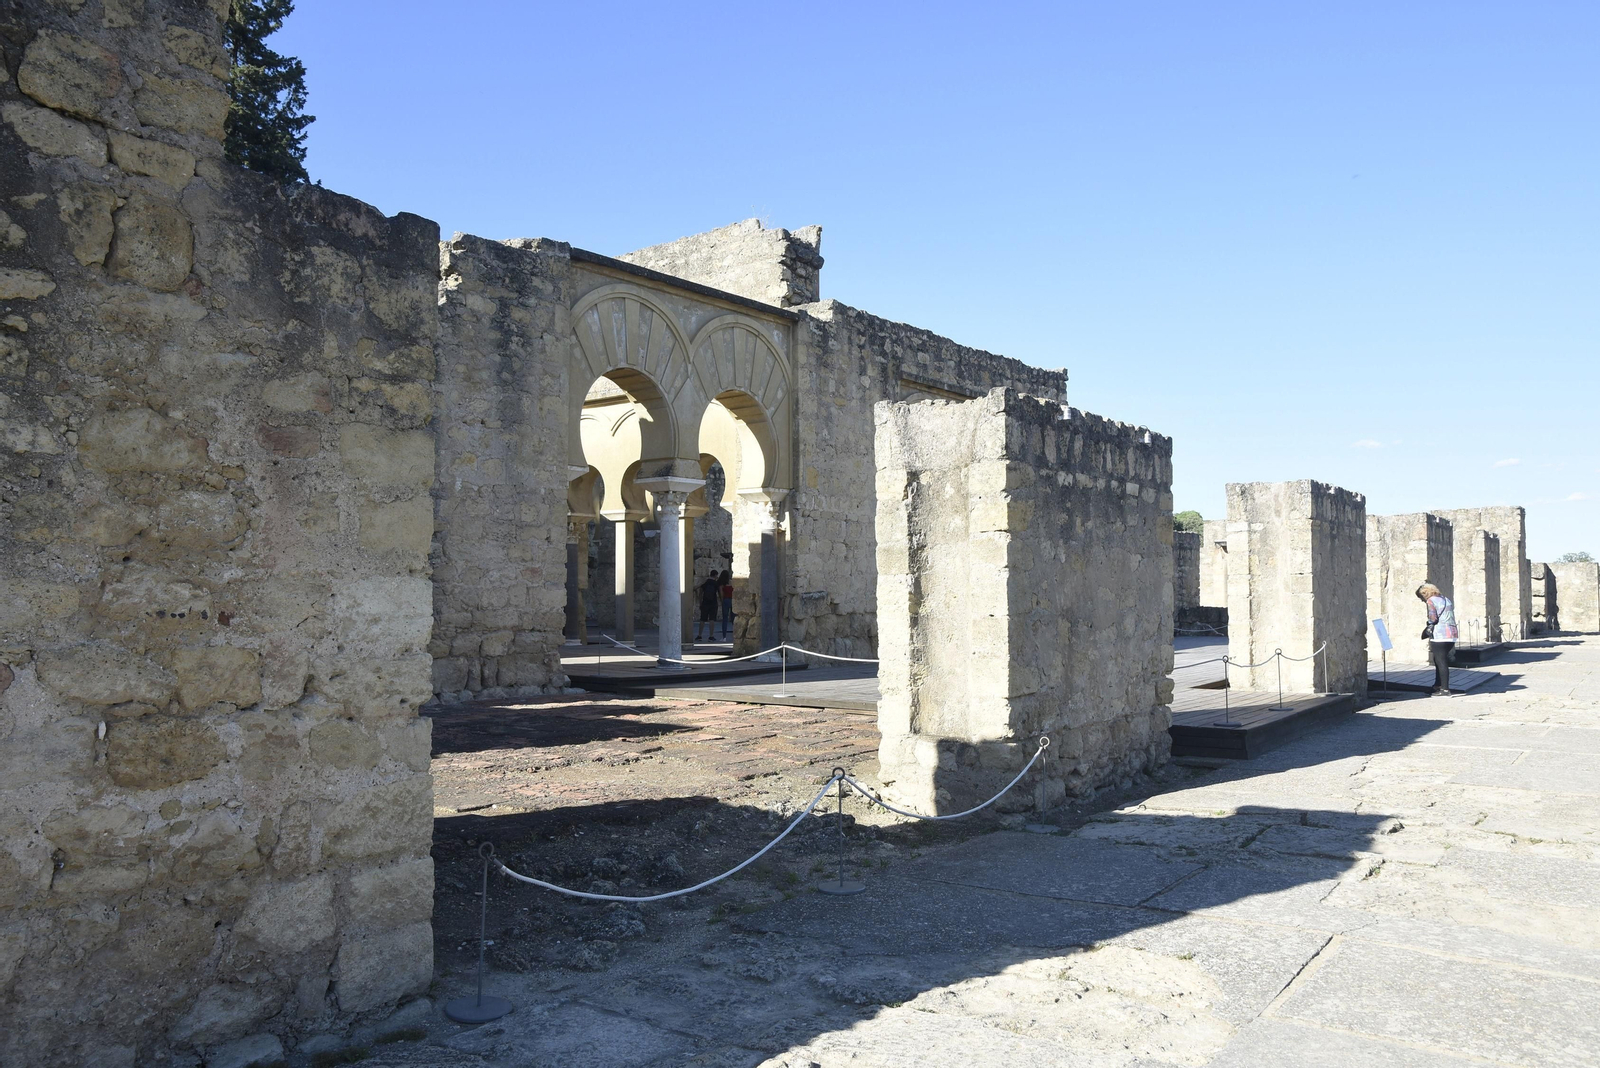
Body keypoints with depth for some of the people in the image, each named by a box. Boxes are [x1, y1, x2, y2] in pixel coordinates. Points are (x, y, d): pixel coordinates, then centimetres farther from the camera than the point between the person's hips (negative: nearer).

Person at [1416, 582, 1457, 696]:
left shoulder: (1431, 601, -6)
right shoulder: (1446, 599, 20)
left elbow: (1433, 620, -14)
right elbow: (1453, 619, 20)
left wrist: (1426, 633, 0)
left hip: (1440, 636, -9)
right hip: (1451, 635, 9)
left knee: (1441, 662, -4)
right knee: (1438, 660, 20)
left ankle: (1445, 690, -4)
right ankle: (1438, 685, 27)